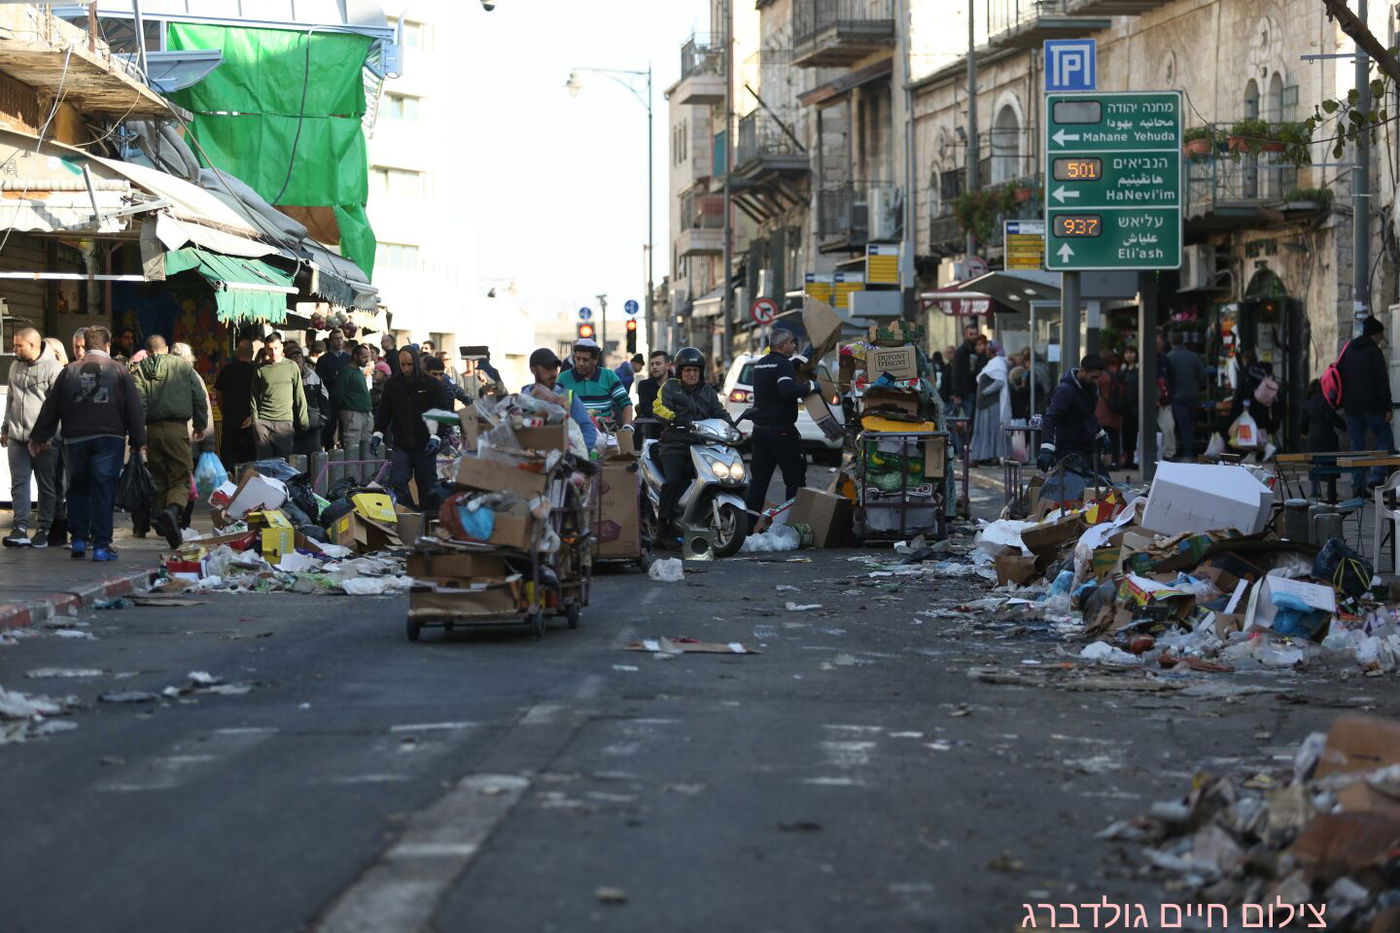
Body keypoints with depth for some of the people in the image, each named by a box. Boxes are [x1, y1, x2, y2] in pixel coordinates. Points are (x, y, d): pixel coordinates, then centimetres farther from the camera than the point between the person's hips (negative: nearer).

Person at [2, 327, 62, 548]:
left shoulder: (53, 368, -8)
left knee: (46, 485, 4)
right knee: (19, 483, -3)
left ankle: (43, 530, 10)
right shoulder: (15, 366, 13)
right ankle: (20, 528, -6)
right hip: (17, 437, 6)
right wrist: (6, 427, 19)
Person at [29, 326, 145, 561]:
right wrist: (138, 440, 4)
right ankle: (101, 545, -4)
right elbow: (134, 409, -1)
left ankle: (78, 539, 13)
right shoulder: (119, 371, 1)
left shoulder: (69, 372, 7)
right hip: (108, 438, -2)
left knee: (77, 489, 15)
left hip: (75, 439, 2)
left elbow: (51, 408, 10)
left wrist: (39, 436, 18)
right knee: (103, 491, -1)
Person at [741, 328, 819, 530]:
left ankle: (749, 523, 5)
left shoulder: (760, 364, 14)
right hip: (781, 429, -8)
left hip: (760, 428, 8)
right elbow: (787, 390, -29)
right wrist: (810, 386, -16)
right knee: (794, 478, 2)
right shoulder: (783, 364, -14)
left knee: (758, 479, 9)